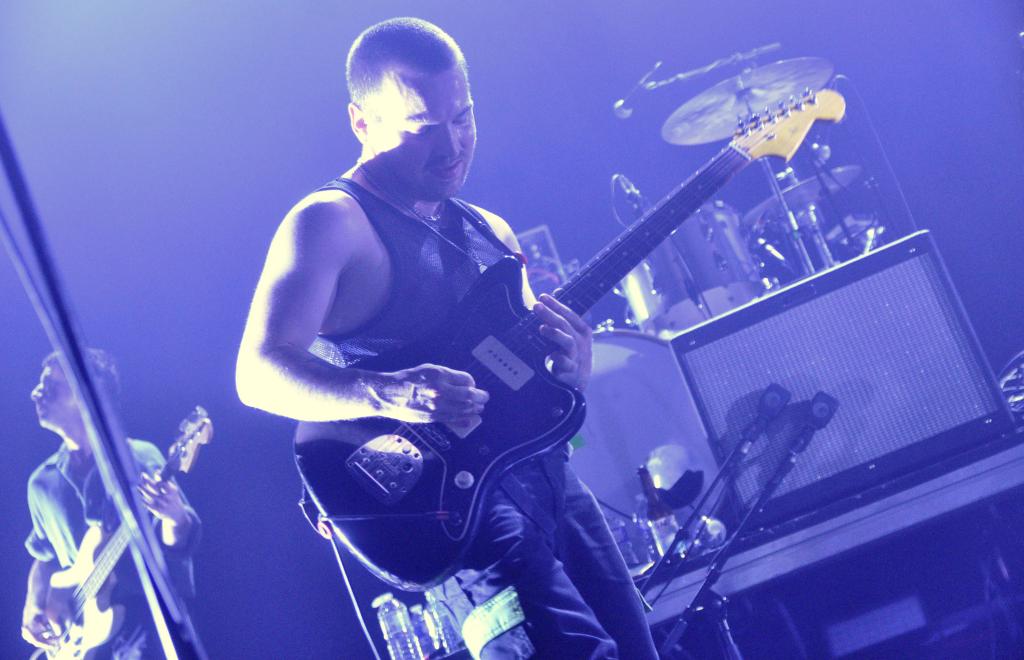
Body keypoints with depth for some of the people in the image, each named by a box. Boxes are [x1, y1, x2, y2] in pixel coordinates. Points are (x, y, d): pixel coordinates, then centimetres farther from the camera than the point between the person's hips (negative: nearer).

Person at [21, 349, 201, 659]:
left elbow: (178, 542, -1)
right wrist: (32, 608, 4)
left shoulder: (139, 459, -1)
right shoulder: (42, 483, 12)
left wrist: (175, 517, -24)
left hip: (146, 623, -4)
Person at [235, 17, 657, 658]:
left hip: (543, 467, 8)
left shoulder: (490, 231, 19)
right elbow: (258, 373, -15)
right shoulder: (332, 224, -3)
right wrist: (388, 395, -30)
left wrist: (571, 366, -1)